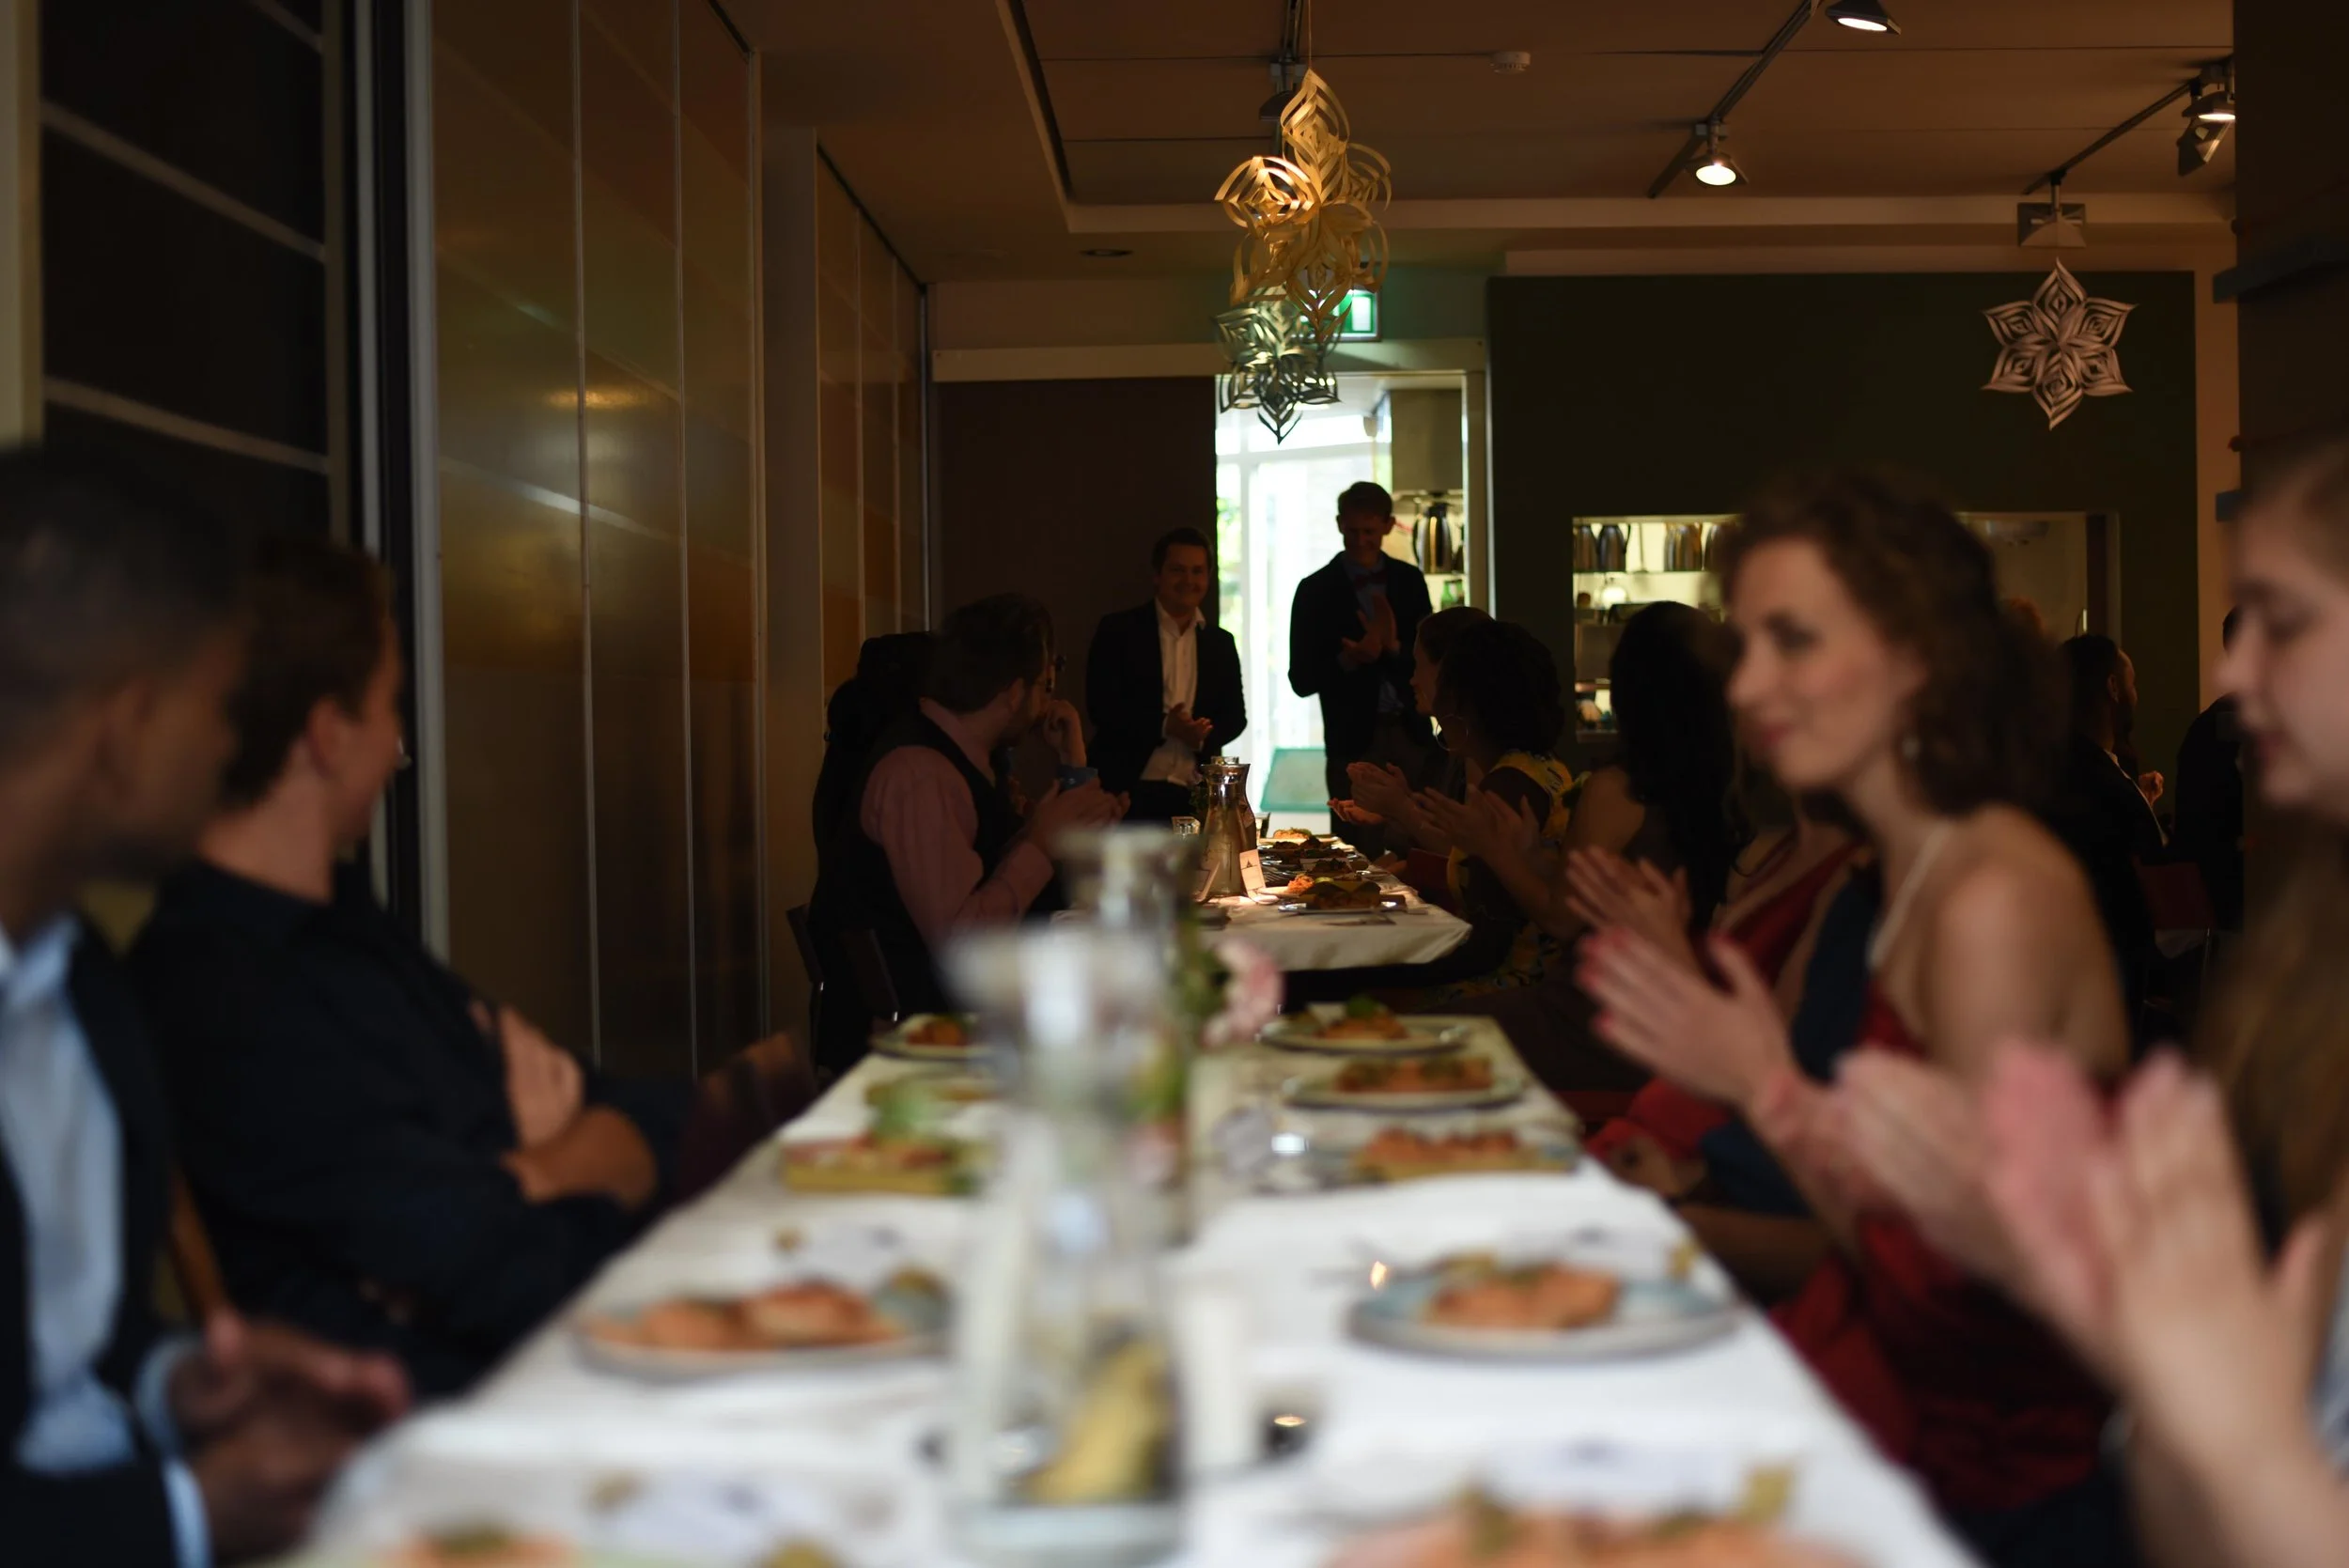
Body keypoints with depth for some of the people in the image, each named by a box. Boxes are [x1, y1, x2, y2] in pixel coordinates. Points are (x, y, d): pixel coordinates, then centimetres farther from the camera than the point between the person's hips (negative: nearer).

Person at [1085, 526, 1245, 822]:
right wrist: (1164, 725, -19)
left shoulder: (1221, 643, 15)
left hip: (1196, 795, 4)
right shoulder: (1118, 631, 1)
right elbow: (1101, 705, -7)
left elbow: (1235, 714, 13)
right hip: (1131, 792, -4)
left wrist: (1205, 734, -10)